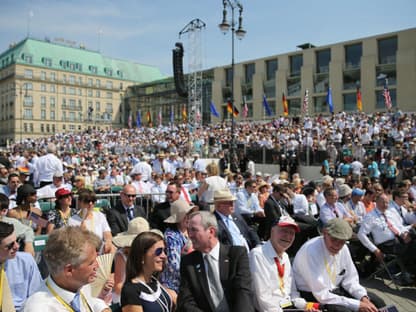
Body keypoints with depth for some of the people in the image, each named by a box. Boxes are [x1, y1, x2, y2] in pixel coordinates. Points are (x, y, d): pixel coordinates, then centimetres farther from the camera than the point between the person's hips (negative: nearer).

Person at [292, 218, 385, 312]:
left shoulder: (343, 248, -7)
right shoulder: (311, 250, -29)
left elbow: (350, 280, 5)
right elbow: (322, 295, -28)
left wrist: (363, 298, -14)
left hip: (335, 289, 7)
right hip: (312, 295, -7)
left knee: (377, 303, -2)